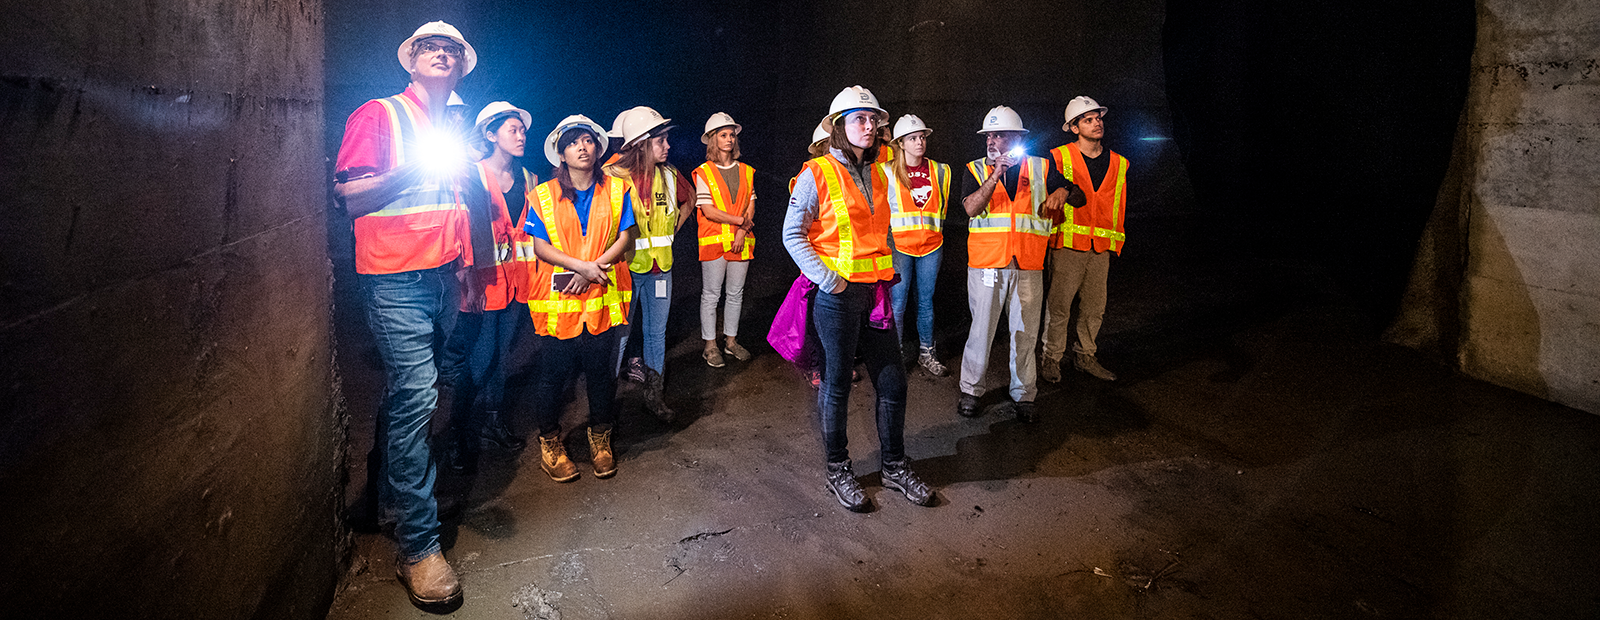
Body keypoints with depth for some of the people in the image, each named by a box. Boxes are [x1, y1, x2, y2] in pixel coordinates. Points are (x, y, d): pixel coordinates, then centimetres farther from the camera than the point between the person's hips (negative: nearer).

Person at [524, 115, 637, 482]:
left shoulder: (617, 189, 7)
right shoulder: (543, 195, 4)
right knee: (552, 374, 4)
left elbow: (625, 239, 1)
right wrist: (582, 265, -17)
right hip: (556, 300, -1)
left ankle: (600, 439, 25)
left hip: (603, 298, 1)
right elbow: (540, 246, -3)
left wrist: (593, 269, -12)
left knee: (602, 372, 7)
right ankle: (549, 443, 21)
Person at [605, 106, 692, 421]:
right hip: (626, 266, -5)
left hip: (660, 265, 5)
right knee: (620, 331, 6)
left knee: (656, 331, 12)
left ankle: (653, 392, 25)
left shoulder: (669, 175, 3)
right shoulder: (614, 176, -13)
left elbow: (688, 197, 23)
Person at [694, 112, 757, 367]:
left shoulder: (746, 171, 11)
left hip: (741, 241, 4)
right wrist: (740, 221, -10)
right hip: (714, 241, -4)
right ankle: (710, 345, 10)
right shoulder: (703, 172, -3)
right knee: (711, 294, 1)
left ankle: (731, 340, 21)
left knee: (736, 293, 10)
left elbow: (751, 205, 7)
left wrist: (742, 232, -8)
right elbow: (708, 211, -10)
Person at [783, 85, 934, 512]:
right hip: (837, 295, -6)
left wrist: (893, 269, 12)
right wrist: (827, 279, -16)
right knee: (836, 385, 5)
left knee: (892, 382, 10)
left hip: (875, 292, 7)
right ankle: (837, 471, 21)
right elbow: (792, 234, -8)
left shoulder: (876, 175, 14)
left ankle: (894, 467, 26)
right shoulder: (818, 174, -7)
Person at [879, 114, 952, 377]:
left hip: (931, 246, 3)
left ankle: (926, 354, 19)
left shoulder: (939, 171, 10)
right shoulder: (887, 172, 0)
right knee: (898, 302, -3)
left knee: (926, 301, 9)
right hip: (899, 246, -3)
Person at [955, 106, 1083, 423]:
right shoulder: (976, 169, 7)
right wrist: (995, 175, -18)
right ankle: (970, 391, 14)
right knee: (982, 329, 0)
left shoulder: (1041, 168, 11)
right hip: (986, 265, -1)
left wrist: (1060, 194, -6)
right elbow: (971, 208, -10)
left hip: (1028, 266, 1)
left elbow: (1078, 197, 15)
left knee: (1025, 332, 5)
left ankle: (1022, 395, 16)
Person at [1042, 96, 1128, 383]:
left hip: (1100, 248, 5)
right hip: (1067, 244, -4)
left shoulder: (1118, 164, 12)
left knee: (1095, 307, 10)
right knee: (1059, 305, -1)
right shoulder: (1060, 157, -3)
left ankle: (1085, 356, 25)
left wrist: (1114, 249, 13)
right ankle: (1051, 358, 12)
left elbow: (1118, 209, 15)